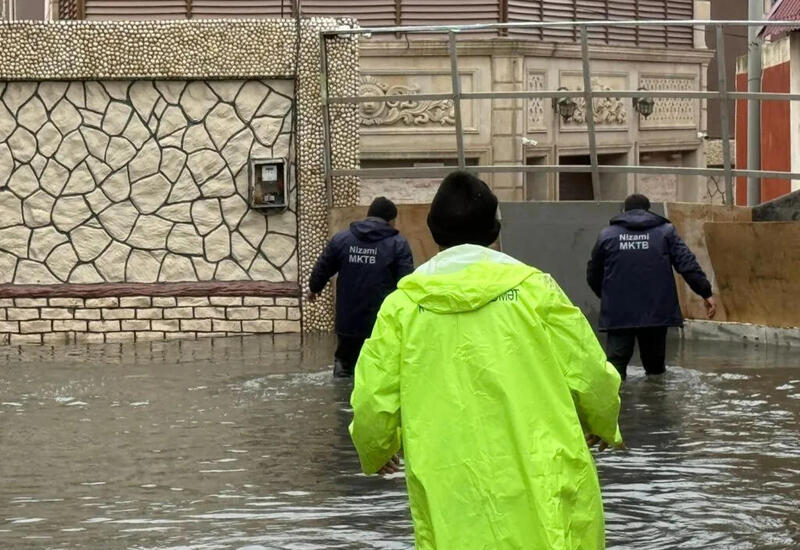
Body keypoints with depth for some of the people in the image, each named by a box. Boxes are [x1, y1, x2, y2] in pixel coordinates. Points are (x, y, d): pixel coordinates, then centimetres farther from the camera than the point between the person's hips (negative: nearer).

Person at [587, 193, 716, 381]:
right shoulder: (665, 231, 9)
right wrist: (705, 293, -1)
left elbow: (593, 274, 18)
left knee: (616, 359, -4)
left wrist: (606, 296, 35)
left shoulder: (607, 235, 11)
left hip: (618, 314, 0)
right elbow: (688, 264, -2)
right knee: (655, 365, 13)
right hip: (657, 311, 1)